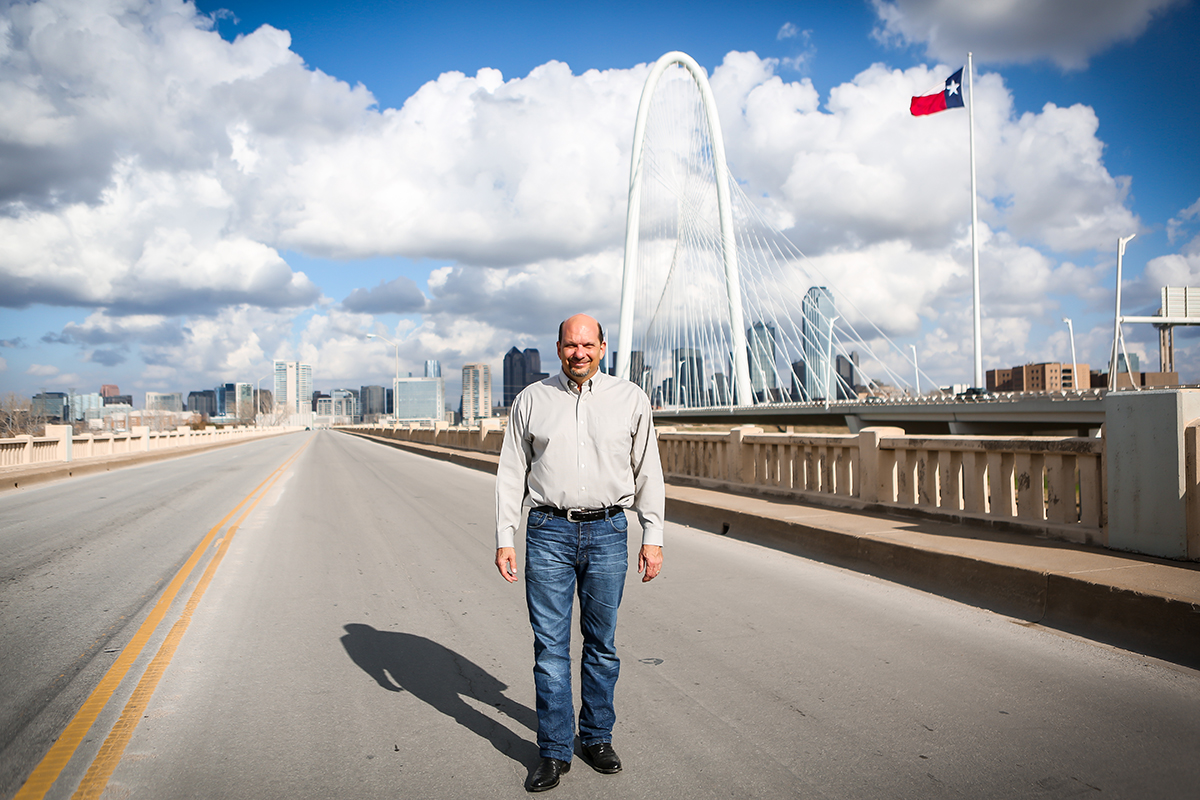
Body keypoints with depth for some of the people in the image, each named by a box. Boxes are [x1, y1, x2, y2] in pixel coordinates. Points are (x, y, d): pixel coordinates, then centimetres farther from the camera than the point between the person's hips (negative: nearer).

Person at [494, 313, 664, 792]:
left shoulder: (630, 399, 5)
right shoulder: (532, 400, 5)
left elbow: (647, 471, 8)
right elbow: (511, 472, 7)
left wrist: (653, 537, 3)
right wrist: (504, 538, 1)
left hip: (607, 534, 1)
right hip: (548, 533, 0)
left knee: (601, 644, 10)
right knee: (550, 645, 2)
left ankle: (597, 738, 27)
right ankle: (554, 752, 12)